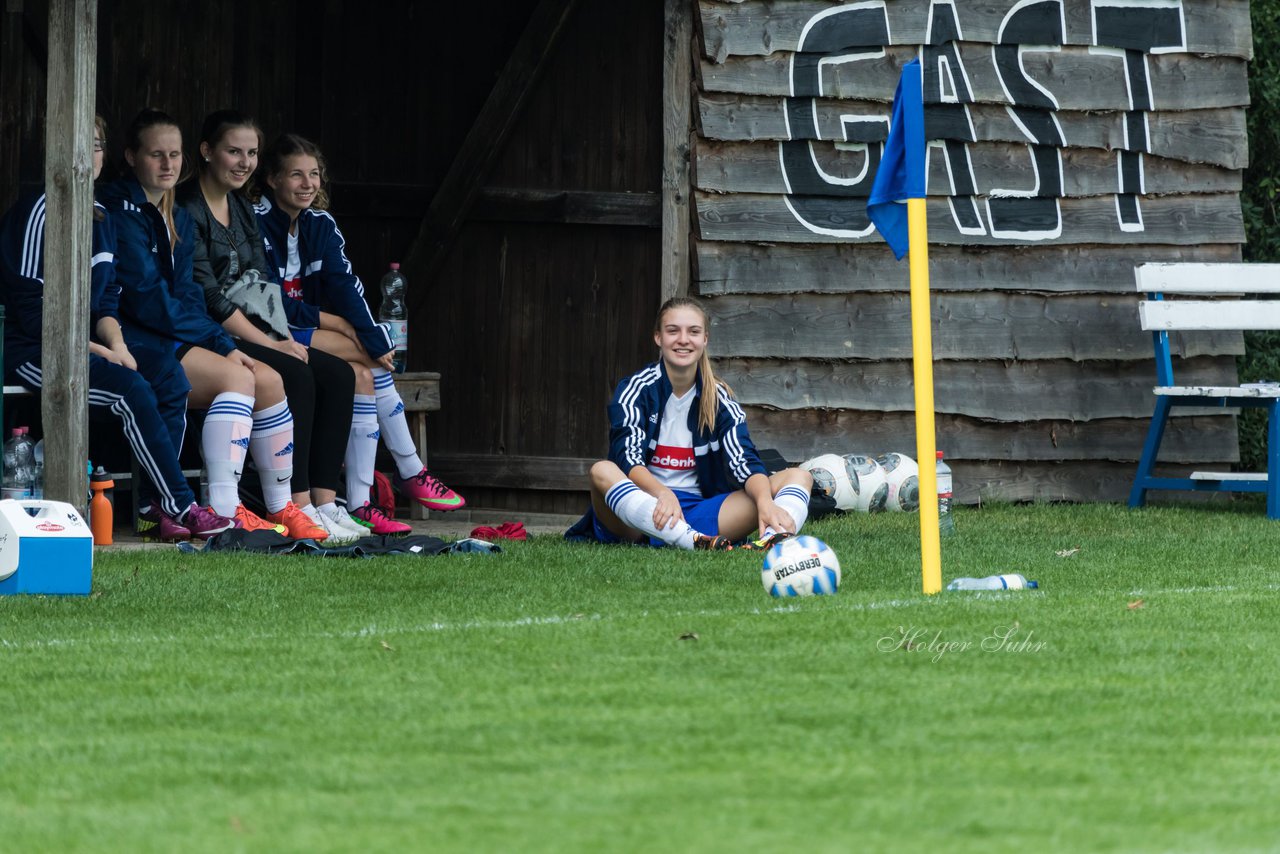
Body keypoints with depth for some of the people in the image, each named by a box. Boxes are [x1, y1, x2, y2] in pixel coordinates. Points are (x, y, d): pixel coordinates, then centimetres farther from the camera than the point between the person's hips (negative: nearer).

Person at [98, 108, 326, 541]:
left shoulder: (177, 220, 19)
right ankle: (224, 509, -34)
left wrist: (225, 343, -5)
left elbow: (186, 296, 14)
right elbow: (146, 299, -16)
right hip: (135, 341, -9)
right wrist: (219, 343, -13)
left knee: (269, 380, -5)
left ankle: (281, 506, 0)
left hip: (169, 337, 9)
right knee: (236, 378, -24)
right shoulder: (121, 210, -11)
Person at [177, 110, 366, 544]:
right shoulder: (187, 210, -10)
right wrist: (271, 344, -17)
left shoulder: (242, 208, 18)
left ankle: (324, 502, -14)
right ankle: (298, 508, -27)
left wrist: (287, 339, -1)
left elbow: (263, 283, 16)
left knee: (337, 374, -8)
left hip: (253, 335, 9)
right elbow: (208, 296, -16)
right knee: (294, 375, -28)